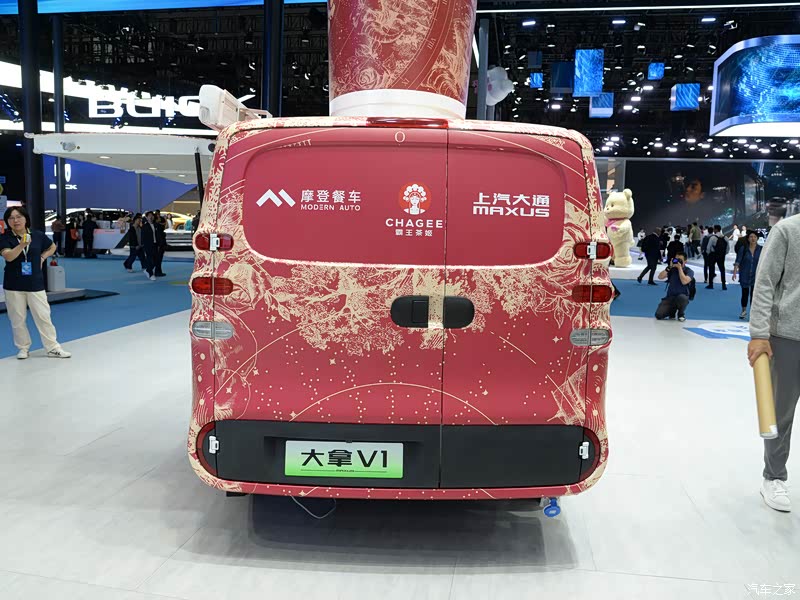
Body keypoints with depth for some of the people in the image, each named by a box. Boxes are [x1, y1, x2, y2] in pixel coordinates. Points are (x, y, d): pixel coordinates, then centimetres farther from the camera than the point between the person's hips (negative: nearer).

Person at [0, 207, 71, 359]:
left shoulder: (38, 236, 0)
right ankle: (23, 348, 23)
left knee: (43, 317, 2)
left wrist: (43, 257, 4)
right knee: (18, 319, 8)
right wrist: (21, 245, -38)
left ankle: (53, 348, 9)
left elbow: (52, 247, 20)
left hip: (35, 284, 0)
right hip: (13, 285, 0)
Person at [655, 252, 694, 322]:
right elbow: (660, 277, -9)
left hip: (682, 296, -2)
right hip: (670, 297, 2)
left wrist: (680, 268, -18)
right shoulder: (672, 269, 4)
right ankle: (672, 311, 17)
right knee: (659, 315, -19)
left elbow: (684, 281, -23)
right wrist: (669, 267, -15)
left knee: (682, 298, -42)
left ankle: (681, 314, -7)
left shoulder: (689, 271, -4)